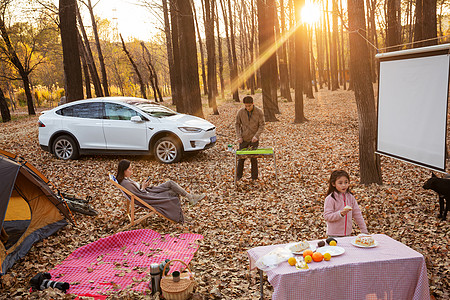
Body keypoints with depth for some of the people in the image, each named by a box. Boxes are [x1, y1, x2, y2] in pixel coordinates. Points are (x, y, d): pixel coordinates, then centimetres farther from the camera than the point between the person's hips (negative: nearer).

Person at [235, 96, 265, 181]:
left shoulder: (259, 112, -10)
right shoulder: (240, 112, -6)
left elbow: (261, 126, -7)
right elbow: (237, 124, 2)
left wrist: (256, 136, -21)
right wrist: (239, 137, -8)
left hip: (254, 139, -1)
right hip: (243, 139, 1)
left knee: (254, 158, 4)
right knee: (241, 157, 8)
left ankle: (254, 178, 18)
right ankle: (238, 177, 24)